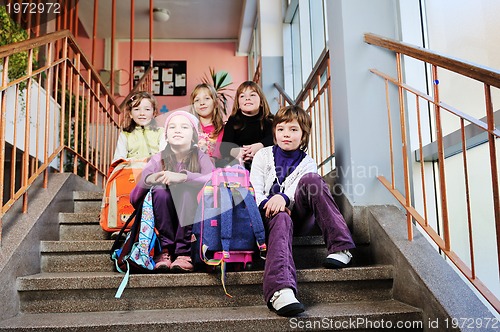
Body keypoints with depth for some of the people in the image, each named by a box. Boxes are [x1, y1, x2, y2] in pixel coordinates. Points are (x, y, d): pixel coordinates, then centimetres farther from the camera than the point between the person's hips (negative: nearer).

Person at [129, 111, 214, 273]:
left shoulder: (200, 158, -2)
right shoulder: (159, 159, 0)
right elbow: (134, 199, -10)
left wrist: (183, 177, -38)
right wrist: (149, 179, -31)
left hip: (192, 219, -1)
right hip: (165, 219, 1)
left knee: (188, 188, -27)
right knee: (160, 191, -26)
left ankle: (184, 253, -19)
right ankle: (166, 249, -13)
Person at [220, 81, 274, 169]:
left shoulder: (269, 120, 11)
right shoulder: (233, 121, 10)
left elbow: (271, 139, -7)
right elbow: (224, 145, -4)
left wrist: (259, 146, -30)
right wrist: (235, 151, -28)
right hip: (237, 162, -1)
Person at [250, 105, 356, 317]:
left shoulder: (307, 163, 14)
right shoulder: (263, 156, 14)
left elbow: (306, 189, -6)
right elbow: (254, 188, 1)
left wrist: (283, 198, -28)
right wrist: (269, 204, -22)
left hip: (297, 215, 1)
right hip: (268, 214, -1)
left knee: (310, 180, -27)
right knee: (281, 220, -40)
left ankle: (340, 247, -34)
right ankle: (280, 290, -66)